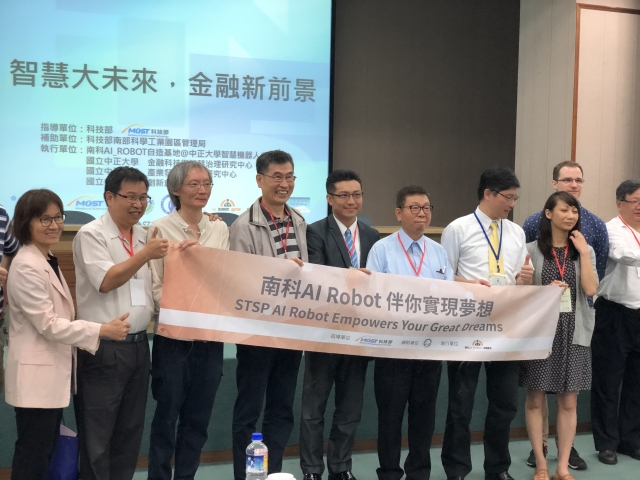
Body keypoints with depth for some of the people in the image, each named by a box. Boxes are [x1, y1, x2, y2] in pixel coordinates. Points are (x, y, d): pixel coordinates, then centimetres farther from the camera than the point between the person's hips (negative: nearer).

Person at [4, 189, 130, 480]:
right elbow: (48, 324, -21)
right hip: (37, 374, -9)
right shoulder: (26, 267, -19)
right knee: (32, 455, 2)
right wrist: (102, 330, -20)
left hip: (54, 371, 9)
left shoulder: (49, 261, 10)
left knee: (47, 451, 17)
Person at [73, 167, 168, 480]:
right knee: (97, 435, 4)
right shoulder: (91, 235, -7)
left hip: (139, 346, 6)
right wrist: (145, 254, -20)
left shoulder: (145, 236, 11)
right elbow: (105, 281, -17)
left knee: (130, 430, 15)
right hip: (103, 349, -6)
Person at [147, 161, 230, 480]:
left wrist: (200, 251, -13)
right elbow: (153, 285, -6)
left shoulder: (220, 229, 7)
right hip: (173, 337, -4)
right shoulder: (160, 229, -4)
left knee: (198, 418, 12)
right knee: (166, 417, 6)